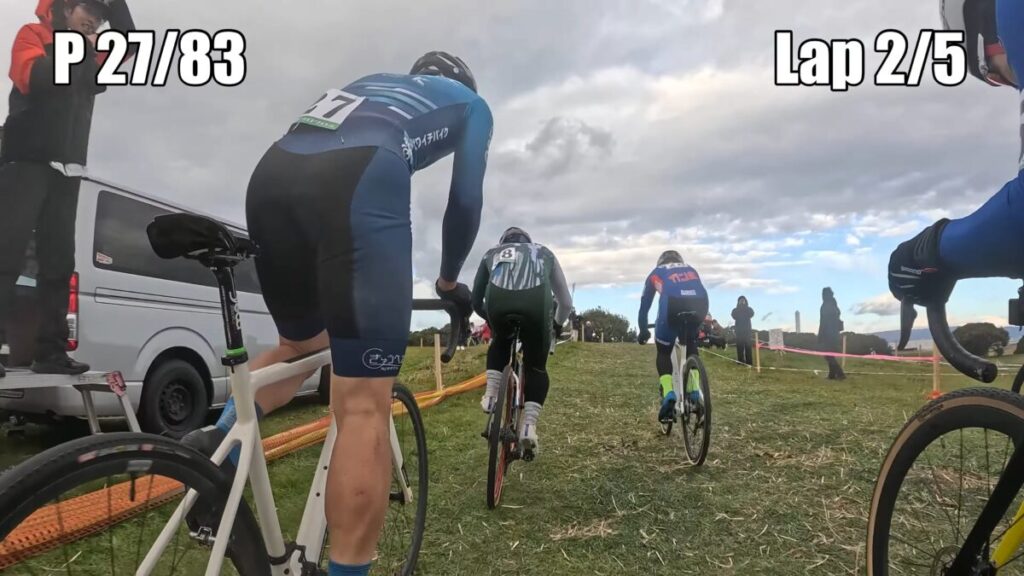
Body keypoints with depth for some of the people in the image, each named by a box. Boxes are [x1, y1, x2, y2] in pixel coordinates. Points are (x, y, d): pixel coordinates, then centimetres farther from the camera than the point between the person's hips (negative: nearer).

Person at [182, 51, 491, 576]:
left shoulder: (371, 84, 43)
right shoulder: (469, 102, 31)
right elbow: (466, 199, 21)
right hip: (358, 181, -6)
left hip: (270, 176, 6)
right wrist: (449, 281, 36)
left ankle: (220, 442, 6)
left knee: (301, 345, 26)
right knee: (364, 406, -5)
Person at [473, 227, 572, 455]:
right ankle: (529, 426, 5)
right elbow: (566, 301, 39)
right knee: (536, 368, 19)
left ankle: (491, 394, 22)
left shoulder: (492, 254, 37)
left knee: (500, 342, 35)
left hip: (498, 301, 1)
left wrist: (491, 320, 58)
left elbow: (475, 301, 39)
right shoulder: (544, 252, 37)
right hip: (535, 303, -1)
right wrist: (558, 325, 58)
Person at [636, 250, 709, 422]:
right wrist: (697, 326, 56)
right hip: (700, 303, 3)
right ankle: (695, 391, 19)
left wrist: (643, 330, 47)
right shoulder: (690, 269, 39)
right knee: (691, 344, 31)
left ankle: (668, 395, -5)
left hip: (672, 304, -2)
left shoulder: (656, 273, 33)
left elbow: (644, 305, 36)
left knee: (663, 353, 17)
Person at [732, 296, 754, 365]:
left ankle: (749, 362, -10)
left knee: (748, 346, -8)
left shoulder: (749, 309, 13)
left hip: (747, 330, 0)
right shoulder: (735, 310, 13)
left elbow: (751, 314, -9)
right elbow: (734, 316, -8)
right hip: (739, 330, 0)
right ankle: (741, 362, -7)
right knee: (739, 346, -7)